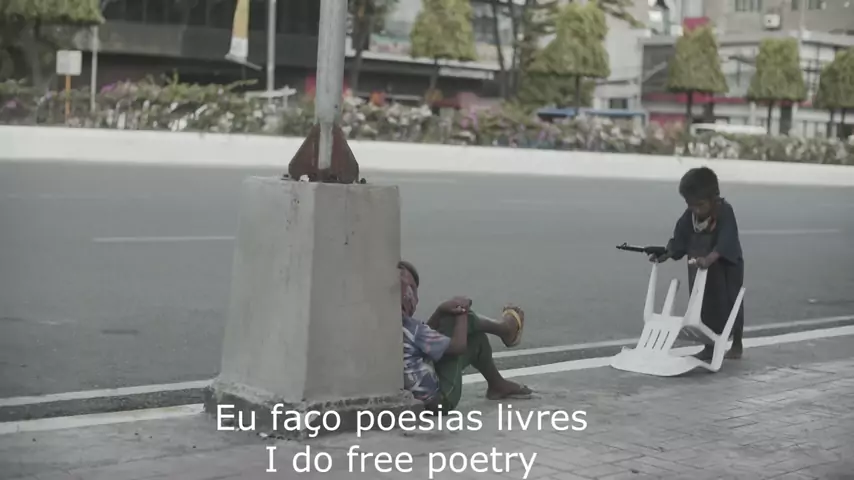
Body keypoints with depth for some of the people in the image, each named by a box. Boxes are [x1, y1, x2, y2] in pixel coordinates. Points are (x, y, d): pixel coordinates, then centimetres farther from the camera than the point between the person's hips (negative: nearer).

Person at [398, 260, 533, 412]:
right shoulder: (410, 328, -28)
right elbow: (459, 346, -16)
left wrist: (440, 311, 0)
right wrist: (462, 314, -1)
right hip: (439, 400, -8)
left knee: (476, 337, 20)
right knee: (461, 319, -1)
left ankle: (497, 384, 41)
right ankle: (506, 329, 29)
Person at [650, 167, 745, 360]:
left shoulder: (725, 213, -26)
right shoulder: (689, 217, -8)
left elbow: (725, 242, -39)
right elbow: (679, 240, -4)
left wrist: (709, 259, -54)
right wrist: (664, 255, -20)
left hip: (726, 267, -5)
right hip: (700, 269, 5)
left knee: (729, 305, 7)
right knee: (704, 307, 9)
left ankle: (737, 345, 25)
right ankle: (709, 346, 21)